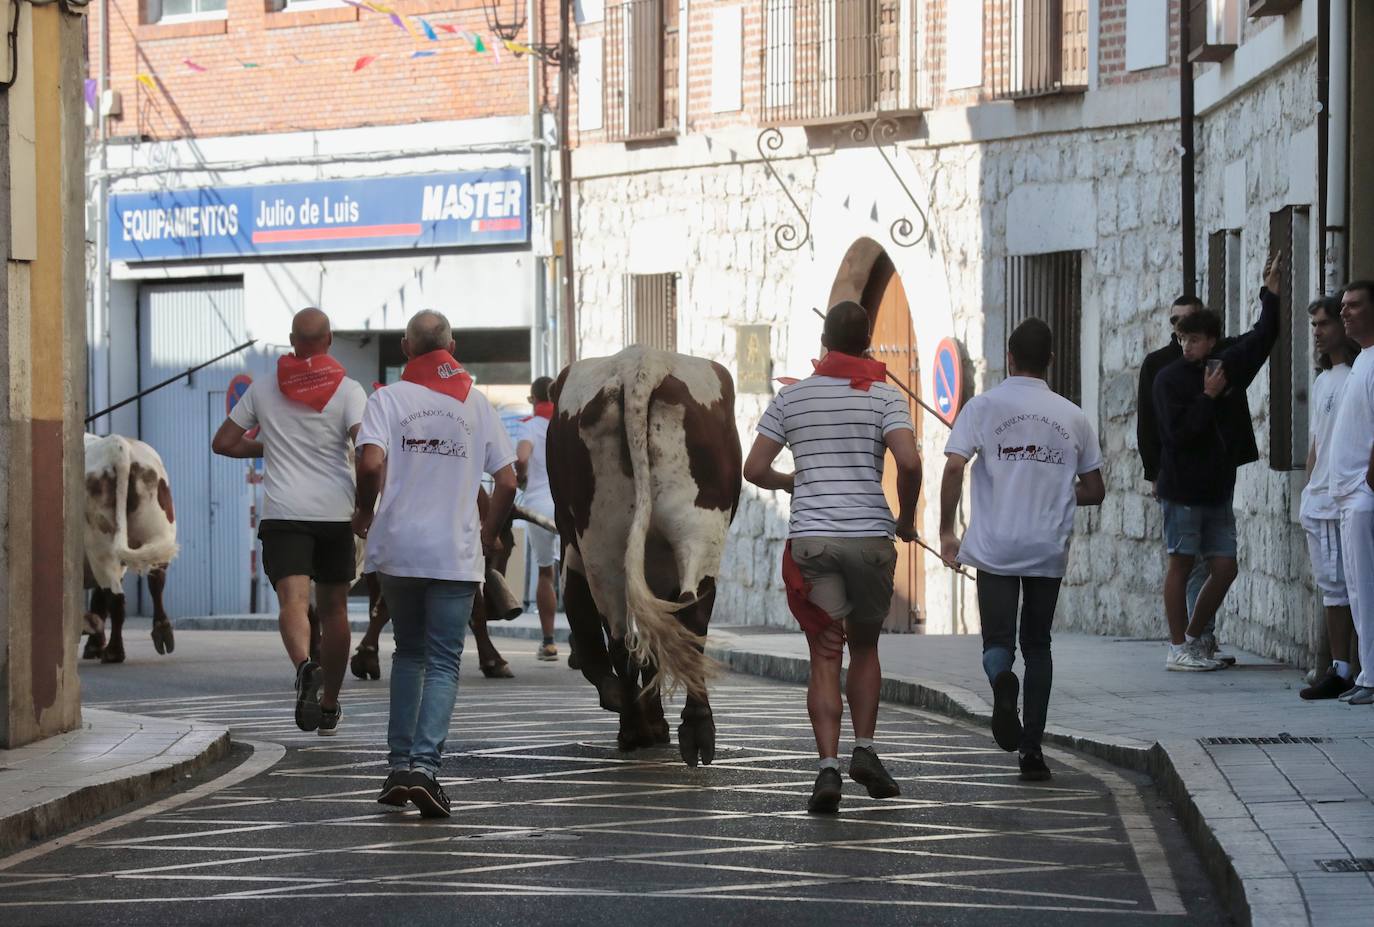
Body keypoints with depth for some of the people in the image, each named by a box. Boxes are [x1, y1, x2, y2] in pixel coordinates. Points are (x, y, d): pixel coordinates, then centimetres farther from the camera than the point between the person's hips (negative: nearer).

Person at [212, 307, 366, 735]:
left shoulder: (263, 389, 7)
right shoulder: (347, 390, -1)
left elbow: (223, 442, 11)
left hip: (283, 513, 0)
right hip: (335, 511, 0)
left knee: (294, 599, -14)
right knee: (333, 607, 14)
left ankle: (304, 665, -45)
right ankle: (329, 705, 22)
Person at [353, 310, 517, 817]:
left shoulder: (388, 398, 0)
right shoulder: (476, 404, 6)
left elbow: (371, 463, -15)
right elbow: (507, 481, 3)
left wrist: (364, 514, 3)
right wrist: (488, 537, 16)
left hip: (397, 548, 1)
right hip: (456, 554, 0)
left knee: (408, 652, 17)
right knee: (443, 663, 0)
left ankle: (400, 765, 13)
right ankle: (424, 765, -17)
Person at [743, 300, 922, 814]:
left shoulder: (791, 396, 7)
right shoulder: (884, 396, 1)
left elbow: (754, 470, 6)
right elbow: (909, 462, -13)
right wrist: (906, 519, 3)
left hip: (810, 538, 1)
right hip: (869, 536, 0)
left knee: (825, 659, 0)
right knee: (864, 647, 19)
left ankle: (829, 767, -13)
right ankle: (864, 750, 9)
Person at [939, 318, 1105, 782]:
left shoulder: (984, 406, 0)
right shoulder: (1072, 416, 7)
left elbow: (954, 467, -12)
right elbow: (1094, 491, 11)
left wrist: (947, 531, -4)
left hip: (995, 547, -2)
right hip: (1049, 551, 2)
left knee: (998, 641, 4)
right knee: (1037, 646, 12)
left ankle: (1002, 681, -32)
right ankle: (1032, 748, 6)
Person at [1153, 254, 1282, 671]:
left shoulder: (1230, 366, 7)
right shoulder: (1169, 379, -8)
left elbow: (1264, 337, 17)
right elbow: (1177, 432, -17)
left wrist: (1270, 293, 10)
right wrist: (1208, 396, -16)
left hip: (1219, 488, 6)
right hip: (1183, 489, -6)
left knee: (1224, 567, 4)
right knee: (1181, 563, -1)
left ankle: (1193, 639, 17)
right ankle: (1178, 648, 3)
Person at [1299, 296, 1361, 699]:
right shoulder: (1322, 382, 19)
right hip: (1319, 501, 9)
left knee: (1352, 587, -7)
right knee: (1331, 587, 9)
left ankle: (1357, 671, -6)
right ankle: (1340, 669, 12)